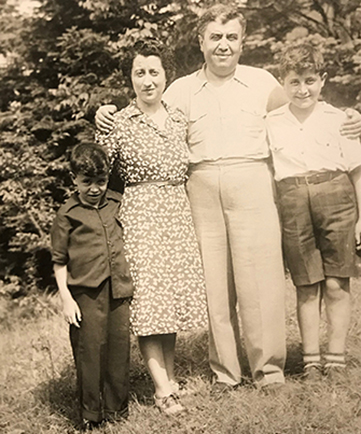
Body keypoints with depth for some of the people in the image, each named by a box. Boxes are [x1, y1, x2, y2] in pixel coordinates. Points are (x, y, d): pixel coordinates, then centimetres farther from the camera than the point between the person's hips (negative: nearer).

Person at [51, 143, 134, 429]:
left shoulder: (117, 204, 9)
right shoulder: (68, 214, -2)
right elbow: (59, 261, 1)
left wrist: (130, 282, 18)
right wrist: (66, 298, -5)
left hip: (118, 290, 4)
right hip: (86, 292, -3)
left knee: (119, 347, 8)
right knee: (89, 352, 0)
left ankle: (117, 408, 22)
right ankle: (91, 414, 15)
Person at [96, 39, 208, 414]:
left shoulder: (179, 121, 11)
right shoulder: (117, 124, -3)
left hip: (178, 217, 5)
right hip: (139, 217, -5)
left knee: (174, 293, 7)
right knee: (148, 298, -7)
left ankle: (170, 374, 20)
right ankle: (163, 388, -3)